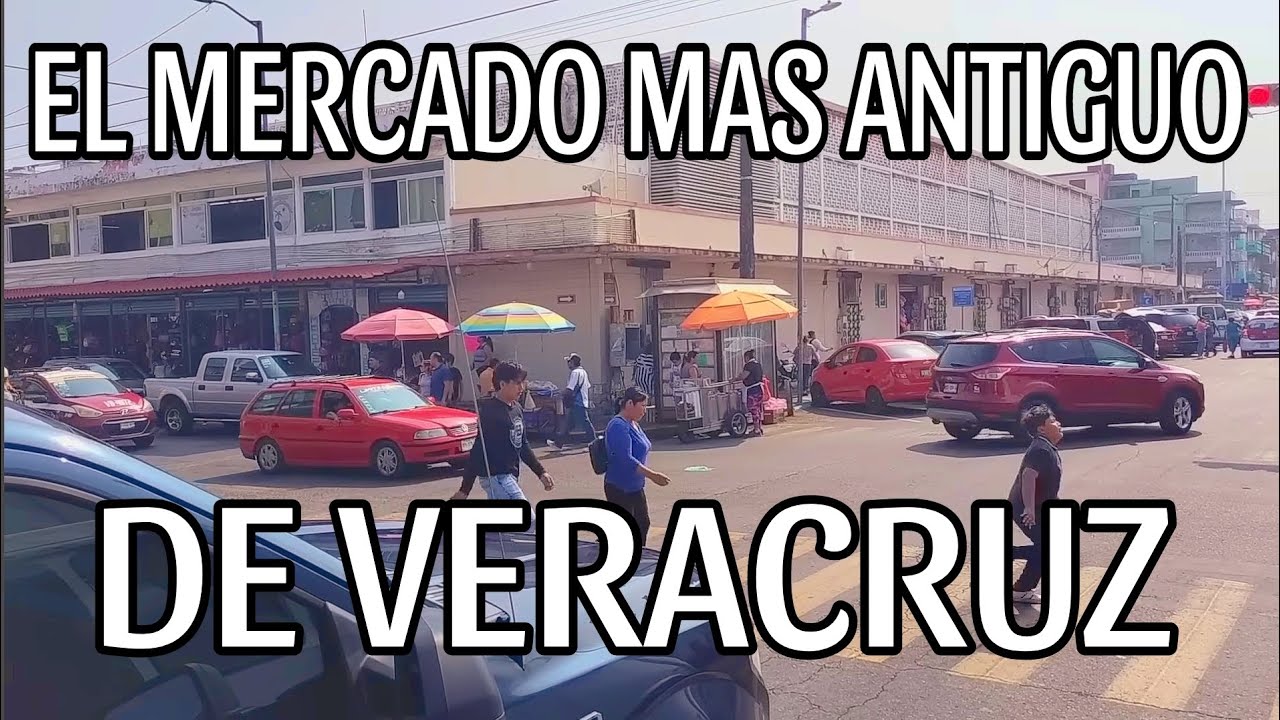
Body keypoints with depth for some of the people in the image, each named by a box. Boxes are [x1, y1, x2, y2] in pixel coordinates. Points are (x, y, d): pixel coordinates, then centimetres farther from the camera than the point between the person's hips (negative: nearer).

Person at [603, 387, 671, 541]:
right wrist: (652, 475, -30)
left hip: (635, 487, 10)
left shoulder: (633, 424, 10)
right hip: (620, 489, -10)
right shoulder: (619, 426, -21)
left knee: (642, 524, 16)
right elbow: (625, 459, -29)